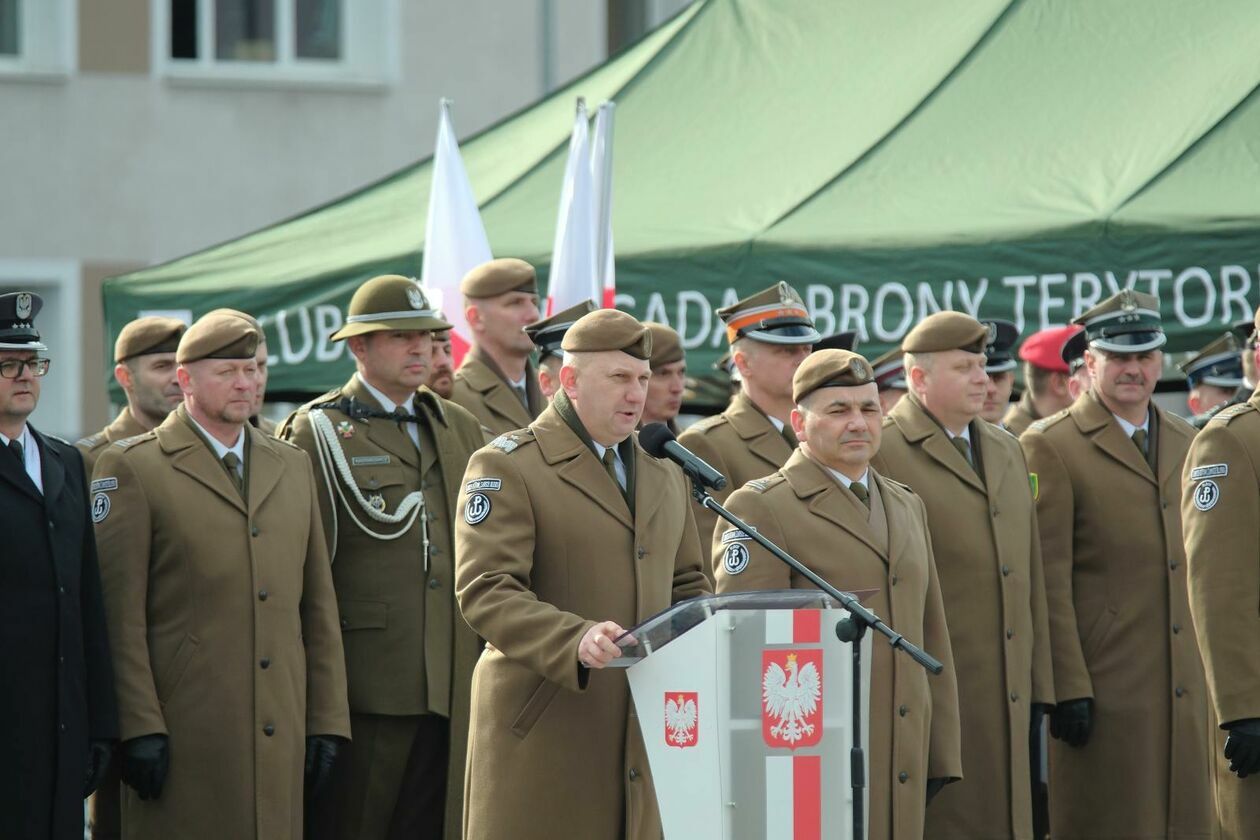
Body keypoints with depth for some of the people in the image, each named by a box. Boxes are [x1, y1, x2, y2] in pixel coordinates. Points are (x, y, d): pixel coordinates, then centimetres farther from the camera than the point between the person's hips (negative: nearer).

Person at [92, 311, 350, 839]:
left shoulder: (292, 466, 17)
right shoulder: (131, 468, -1)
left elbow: (318, 604, 17)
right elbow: (119, 613, -6)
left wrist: (327, 720, 11)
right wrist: (139, 728, -13)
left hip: (280, 734, 5)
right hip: (184, 732, -5)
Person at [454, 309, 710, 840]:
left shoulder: (664, 476, 21)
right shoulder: (506, 467, -3)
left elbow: (687, 587, 26)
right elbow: (484, 593, -14)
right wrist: (575, 640, -29)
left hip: (644, 732, 6)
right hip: (544, 733, -6)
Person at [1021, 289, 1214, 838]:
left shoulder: (1184, 443, 15)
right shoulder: (1052, 447, -5)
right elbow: (1048, 583, -10)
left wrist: (1209, 676, 15)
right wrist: (1068, 689, -15)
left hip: (1184, 687, 6)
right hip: (1103, 688, -6)